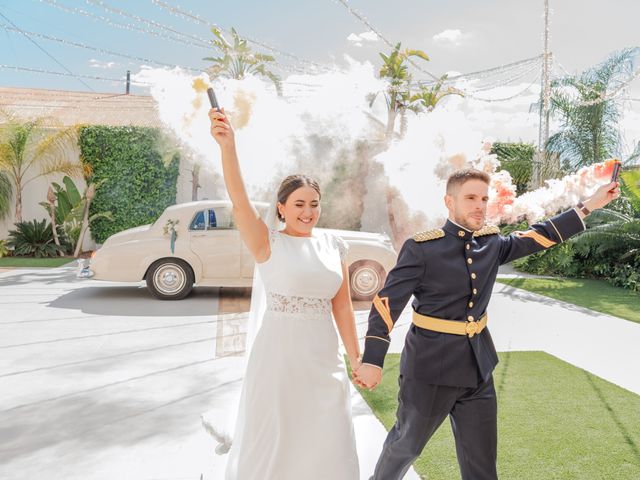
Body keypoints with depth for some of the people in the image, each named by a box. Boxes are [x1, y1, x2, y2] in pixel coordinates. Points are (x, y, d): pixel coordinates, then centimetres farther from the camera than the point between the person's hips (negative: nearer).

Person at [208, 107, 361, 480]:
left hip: (324, 356, 4)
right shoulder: (268, 243, -7)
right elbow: (239, 199, -23)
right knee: (270, 439, 11)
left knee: (328, 442, 15)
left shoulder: (334, 246, 4)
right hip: (279, 353, -3)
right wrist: (228, 145, -37)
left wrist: (356, 357, 10)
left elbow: (343, 307, 8)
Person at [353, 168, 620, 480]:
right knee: (407, 444, 15)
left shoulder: (492, 242, 2)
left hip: (478, 369, 5)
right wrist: (372, 360, -24)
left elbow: (541, 236, 13)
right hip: (430, 369, -5)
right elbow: (387, 302, -17)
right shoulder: (421, 248, -15)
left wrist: (588, 206, 9)